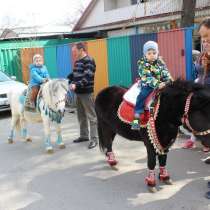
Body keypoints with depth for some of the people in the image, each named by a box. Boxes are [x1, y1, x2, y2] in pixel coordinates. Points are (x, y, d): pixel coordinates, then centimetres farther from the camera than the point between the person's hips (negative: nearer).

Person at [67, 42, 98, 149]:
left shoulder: (89, 61, -13)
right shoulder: (77, 62, 14)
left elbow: (87, 77, -23)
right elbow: (73, 74, 23)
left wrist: (76, 85, -31)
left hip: (87, 93, -9)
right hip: (78, 93, 9)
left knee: (91, 116, -3)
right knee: (81, 116, 16)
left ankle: (94, 139, 2)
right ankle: (84, 135, 29)